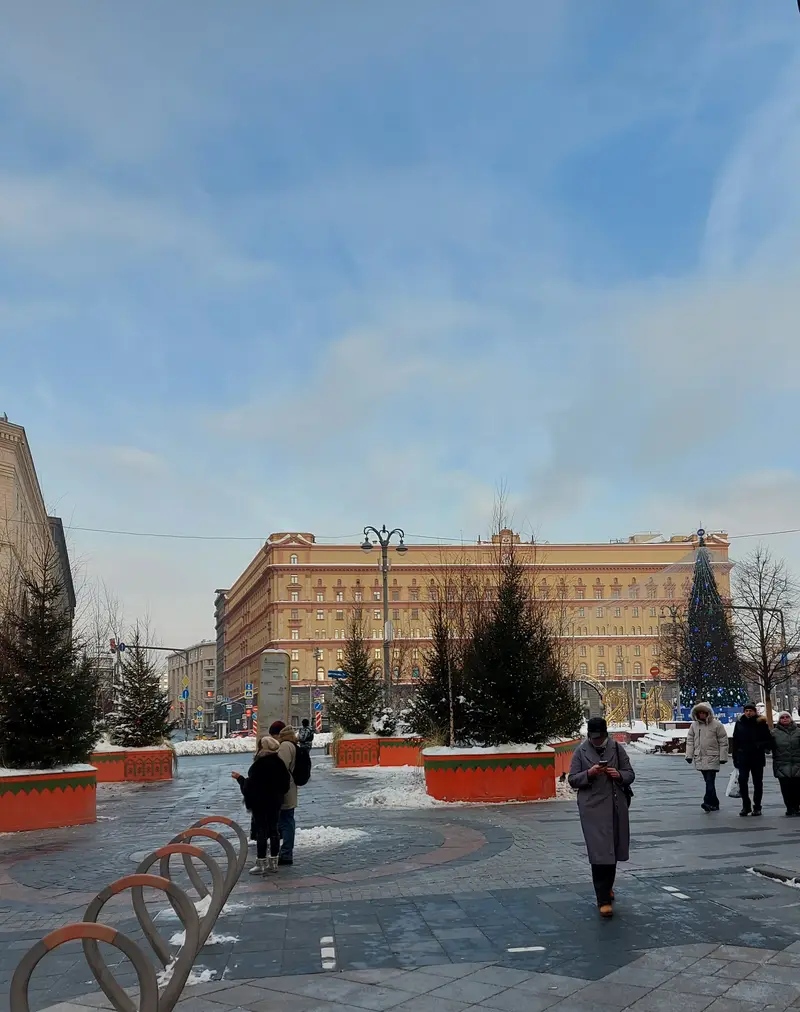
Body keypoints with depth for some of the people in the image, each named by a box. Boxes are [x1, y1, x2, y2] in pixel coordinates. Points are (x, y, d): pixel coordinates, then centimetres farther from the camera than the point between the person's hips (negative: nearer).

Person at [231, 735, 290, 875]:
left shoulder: (259, 764, -19)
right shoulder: (279, 762, 1)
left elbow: (250, 785, -15)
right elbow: (285, 784, 8)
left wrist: (239, 778, 1)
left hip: (260, 802, -6)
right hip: (276, 801, 6)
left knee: (261, 831, 0)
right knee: (273, 829, 12)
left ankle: (261, 863, 3)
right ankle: (273, 862, 18)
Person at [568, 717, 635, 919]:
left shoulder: (616, 748, 6)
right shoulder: (580, 751, 1)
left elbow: (630, 774, 9)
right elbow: (572, 780, 0)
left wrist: (619, 775, -13)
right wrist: (588, 774, -18)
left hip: (616, 807, 3)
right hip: (593, 809, -3)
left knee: (614, 850, 15)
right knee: (600, 853, -8)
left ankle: (607, 887, 40)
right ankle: (604, 900, -4)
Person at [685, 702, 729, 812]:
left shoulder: (716, 725, -5)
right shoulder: (694, 725, 8)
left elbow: (723, 741, -2)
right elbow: (690, 740, 13)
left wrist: (723, 757, -5)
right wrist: (689, 755, 5)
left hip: (712, 758, -5)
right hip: (699, 758, 5)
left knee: (710, 781, -13)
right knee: (709, 782, 11)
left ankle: (708, 802, -15)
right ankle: (714, 804, 18)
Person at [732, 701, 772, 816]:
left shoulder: (761, 723, 0)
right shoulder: (739, 724, 5)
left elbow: (769, 740, 3)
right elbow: (735, 742, 7)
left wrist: (761, 746, -16)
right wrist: (735, 758, 2)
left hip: (757, 758, -1)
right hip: (743, 758, 1)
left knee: (757, 783, 6)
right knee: (742, 780, -9)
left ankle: (757, 807, 15)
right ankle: (746, 806, 1)